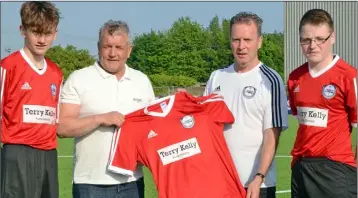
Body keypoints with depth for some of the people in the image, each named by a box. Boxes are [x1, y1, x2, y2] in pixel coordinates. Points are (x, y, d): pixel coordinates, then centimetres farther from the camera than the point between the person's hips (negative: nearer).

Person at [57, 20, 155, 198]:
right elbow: (62, 127, -8)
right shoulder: (78, 79, -2)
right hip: (91, 183, -4)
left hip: (132, 181, 4)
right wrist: (100, 119, -18)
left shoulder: (142, 80, 12)